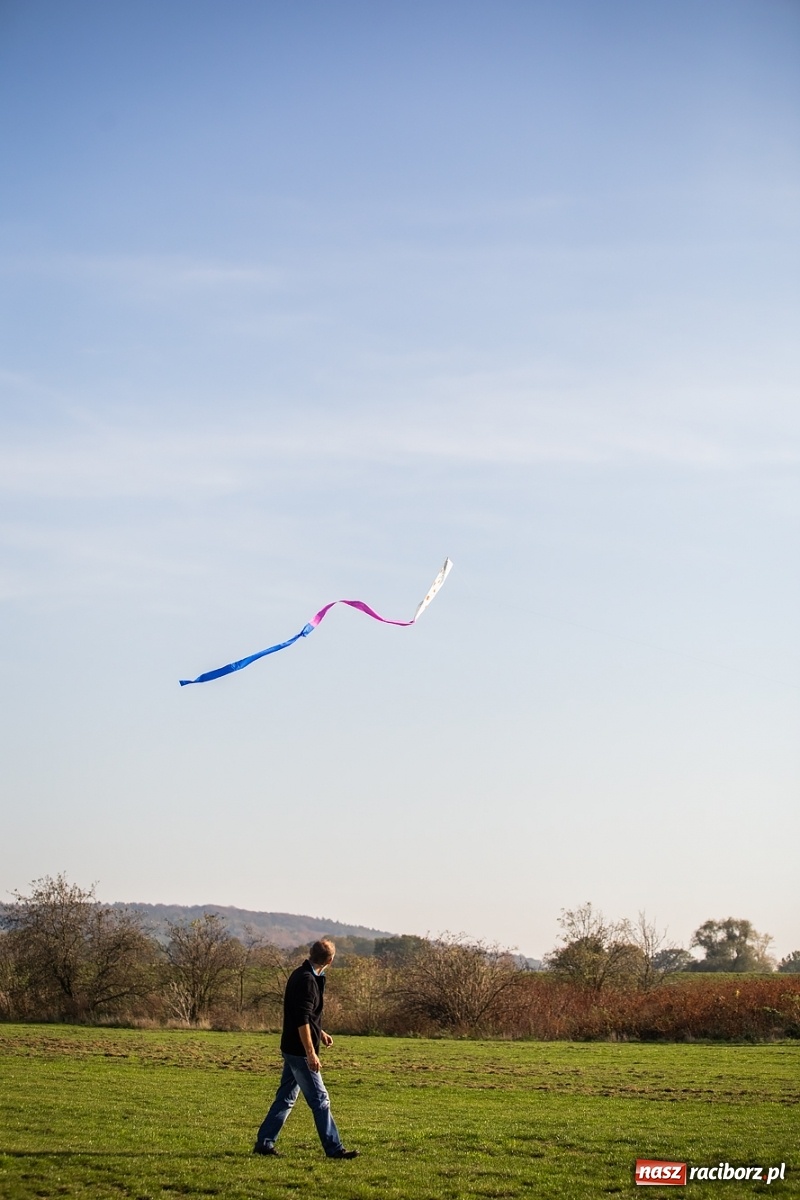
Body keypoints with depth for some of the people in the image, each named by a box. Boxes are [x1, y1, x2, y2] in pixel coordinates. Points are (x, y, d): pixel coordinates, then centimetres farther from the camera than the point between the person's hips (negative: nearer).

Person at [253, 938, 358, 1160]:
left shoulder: (301, 976, 11)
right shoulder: (307, 981, -20)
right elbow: (302, 1021, -24)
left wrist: (320, 1033, 32)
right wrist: (311, 1053, -24)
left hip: (292, 1050, 10)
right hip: (300, 1051, -10)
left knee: (286, 1098, 14)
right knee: (320, 1100, -4)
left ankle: (264, 1143, 17)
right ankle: (334, 1149, 1)